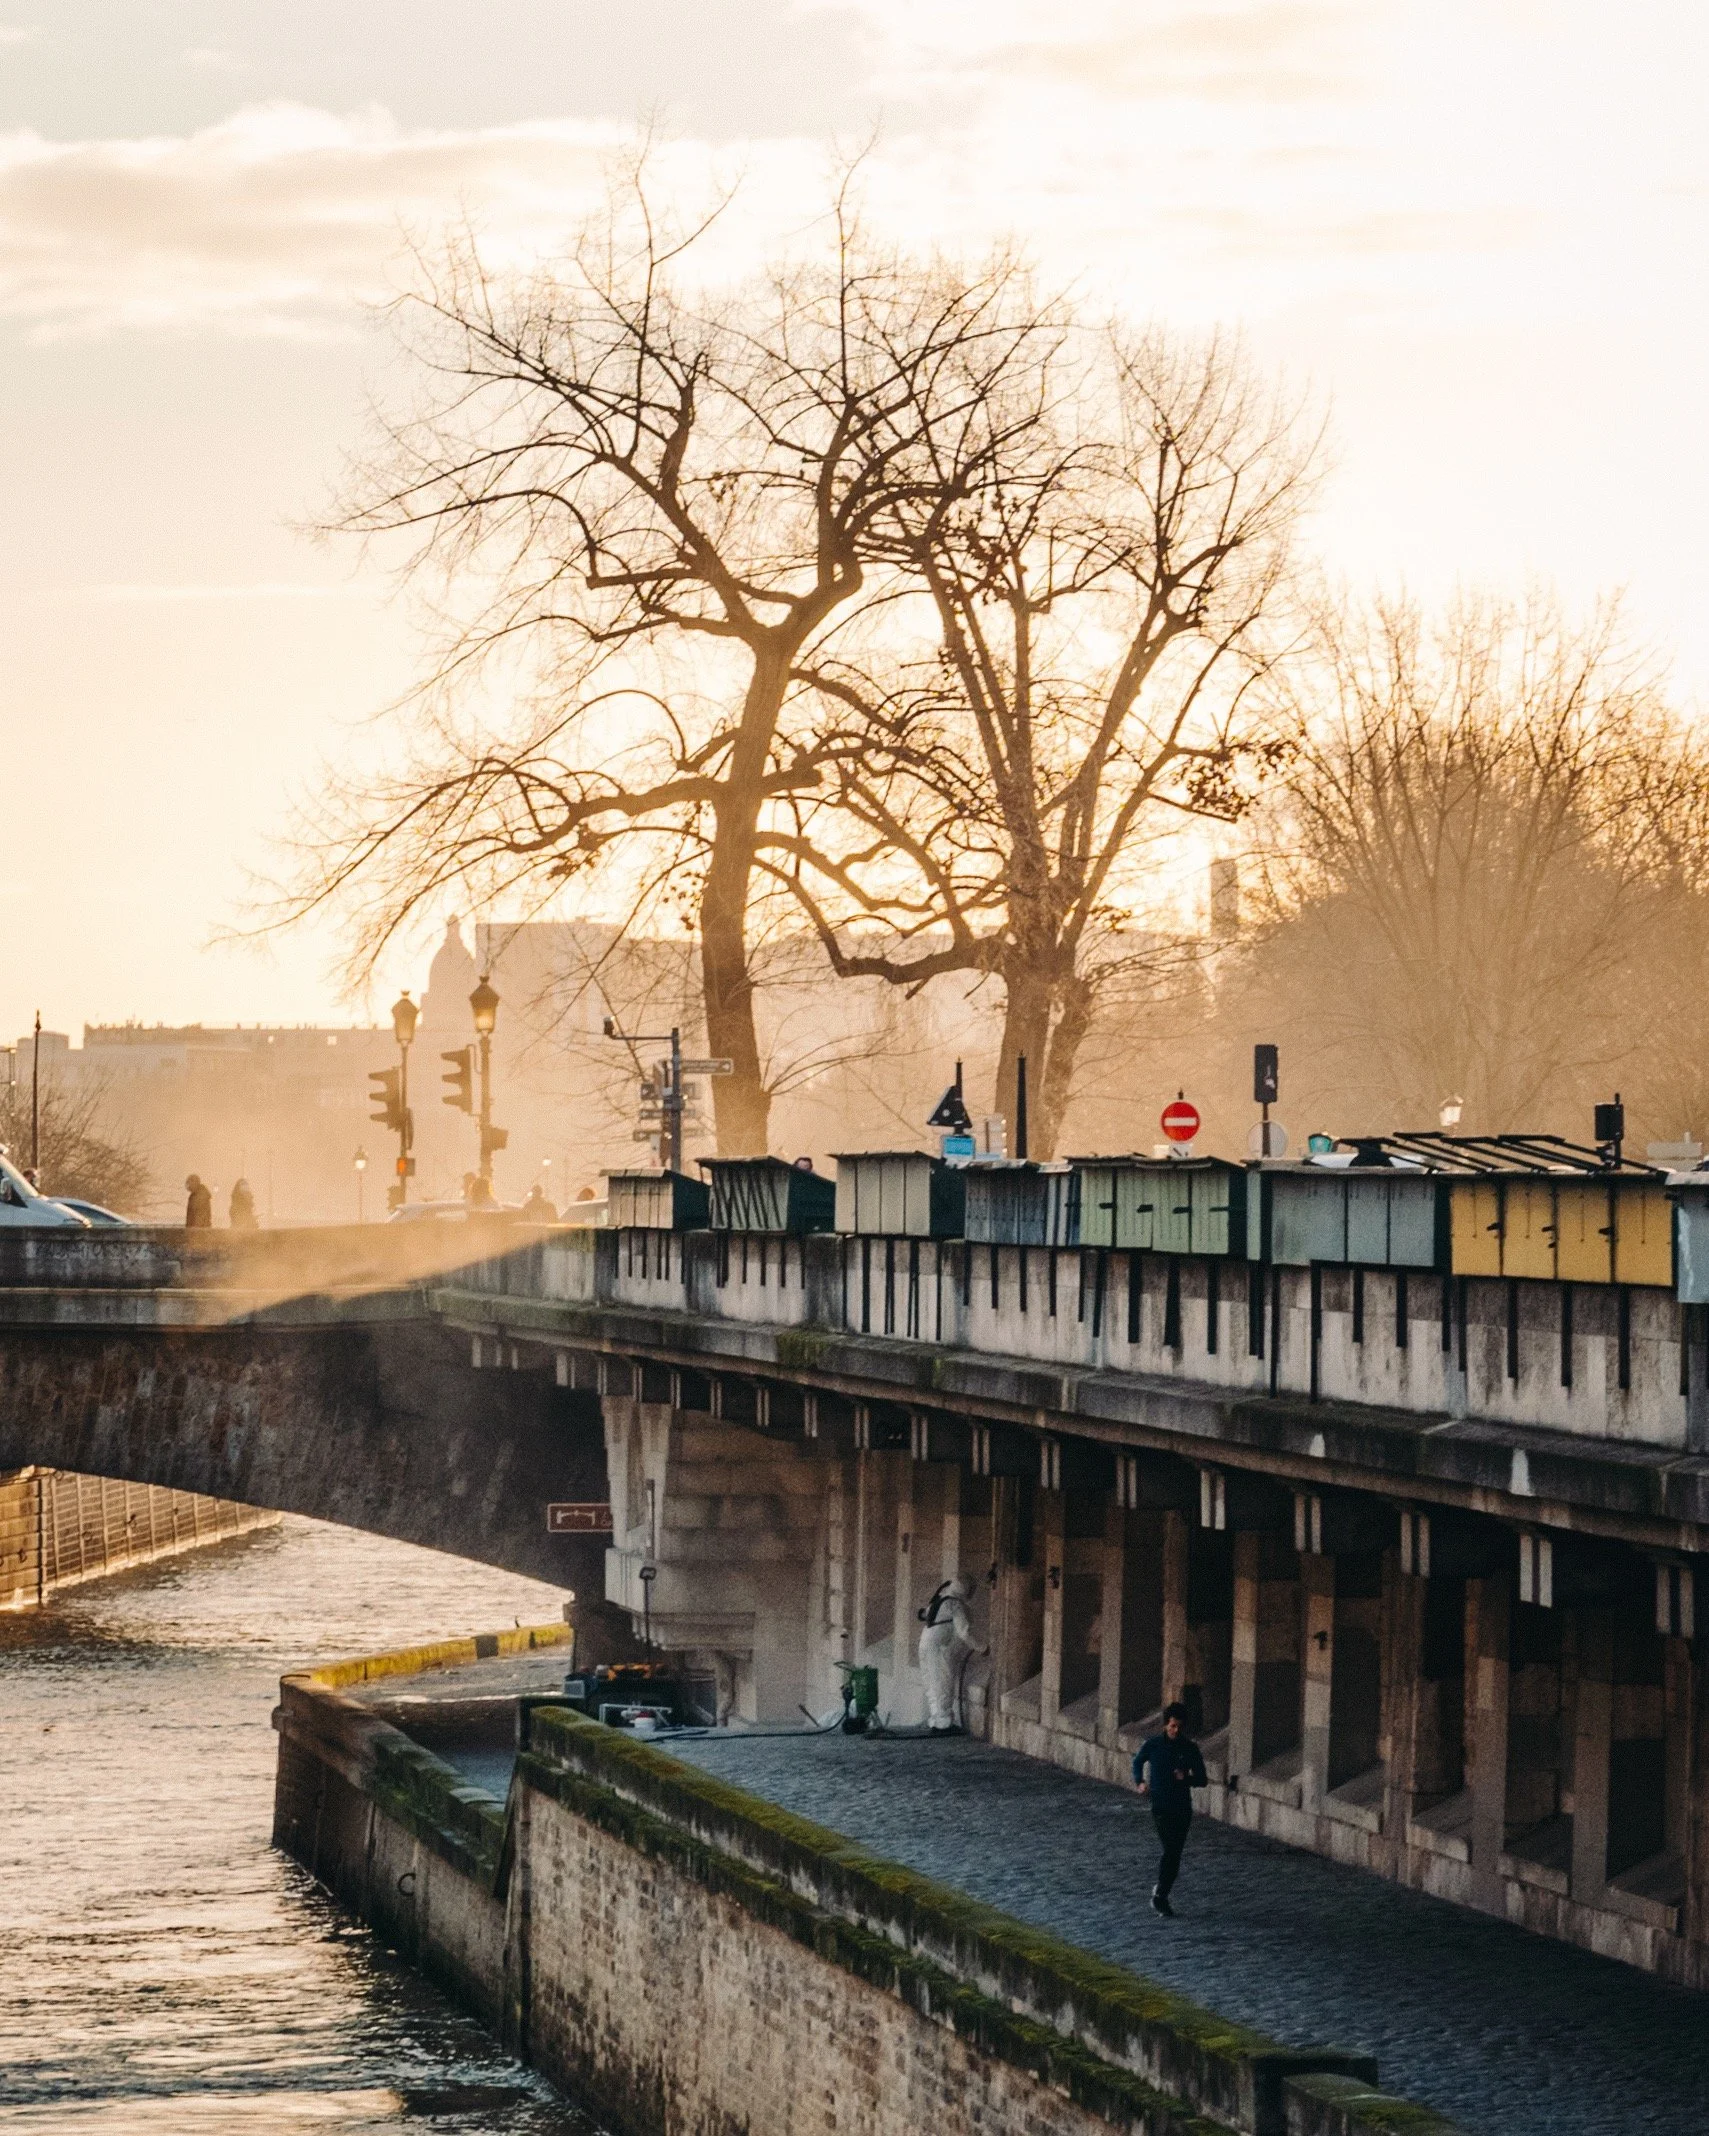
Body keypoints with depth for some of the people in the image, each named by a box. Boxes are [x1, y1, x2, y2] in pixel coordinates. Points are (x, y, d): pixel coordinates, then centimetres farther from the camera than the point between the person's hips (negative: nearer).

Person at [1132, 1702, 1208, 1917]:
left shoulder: (1191, 1750, 0)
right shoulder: (1153, 1745, -3)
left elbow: (1202, 1780, 5)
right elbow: (1137, 1762, 16)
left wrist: (1187, 1778, -15)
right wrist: (1140, 1782, 1)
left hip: (1183, 1808, 3)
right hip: (1161, 1807, -3)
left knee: (1175, 1855, 5)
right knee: (1170, 1851, -15)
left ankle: (1161, 1895, 20)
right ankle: (1160, 1895, -3)